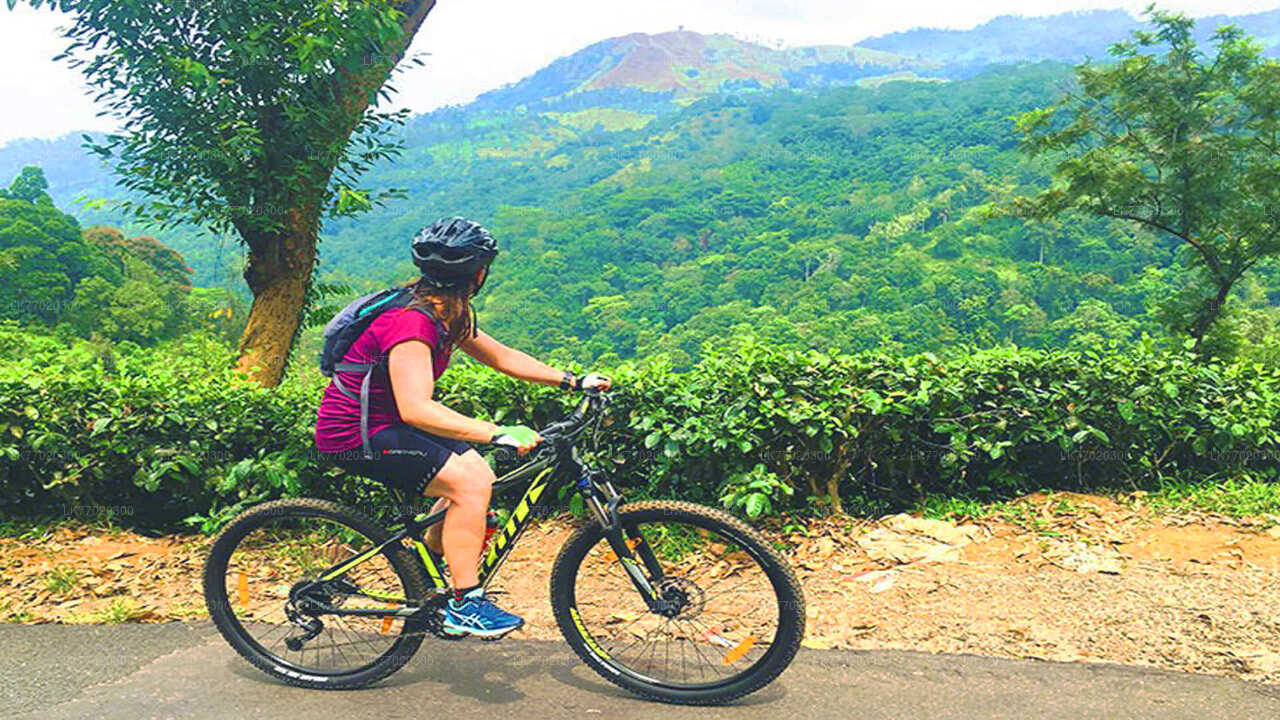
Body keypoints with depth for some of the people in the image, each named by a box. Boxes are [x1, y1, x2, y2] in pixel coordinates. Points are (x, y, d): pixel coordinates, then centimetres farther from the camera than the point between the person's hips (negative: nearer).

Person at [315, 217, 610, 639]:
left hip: (384, 424, 10)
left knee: (477, 473, 3)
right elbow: (416, 409, -36)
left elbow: (500, 356, 11)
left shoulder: (447, 315, 4)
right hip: (353, 437, -10)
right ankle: (465, 606, -9)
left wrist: (573, 381, 3)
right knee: (469, 481, -19)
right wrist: (497, 433, -41)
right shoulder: (412, 322, -26)